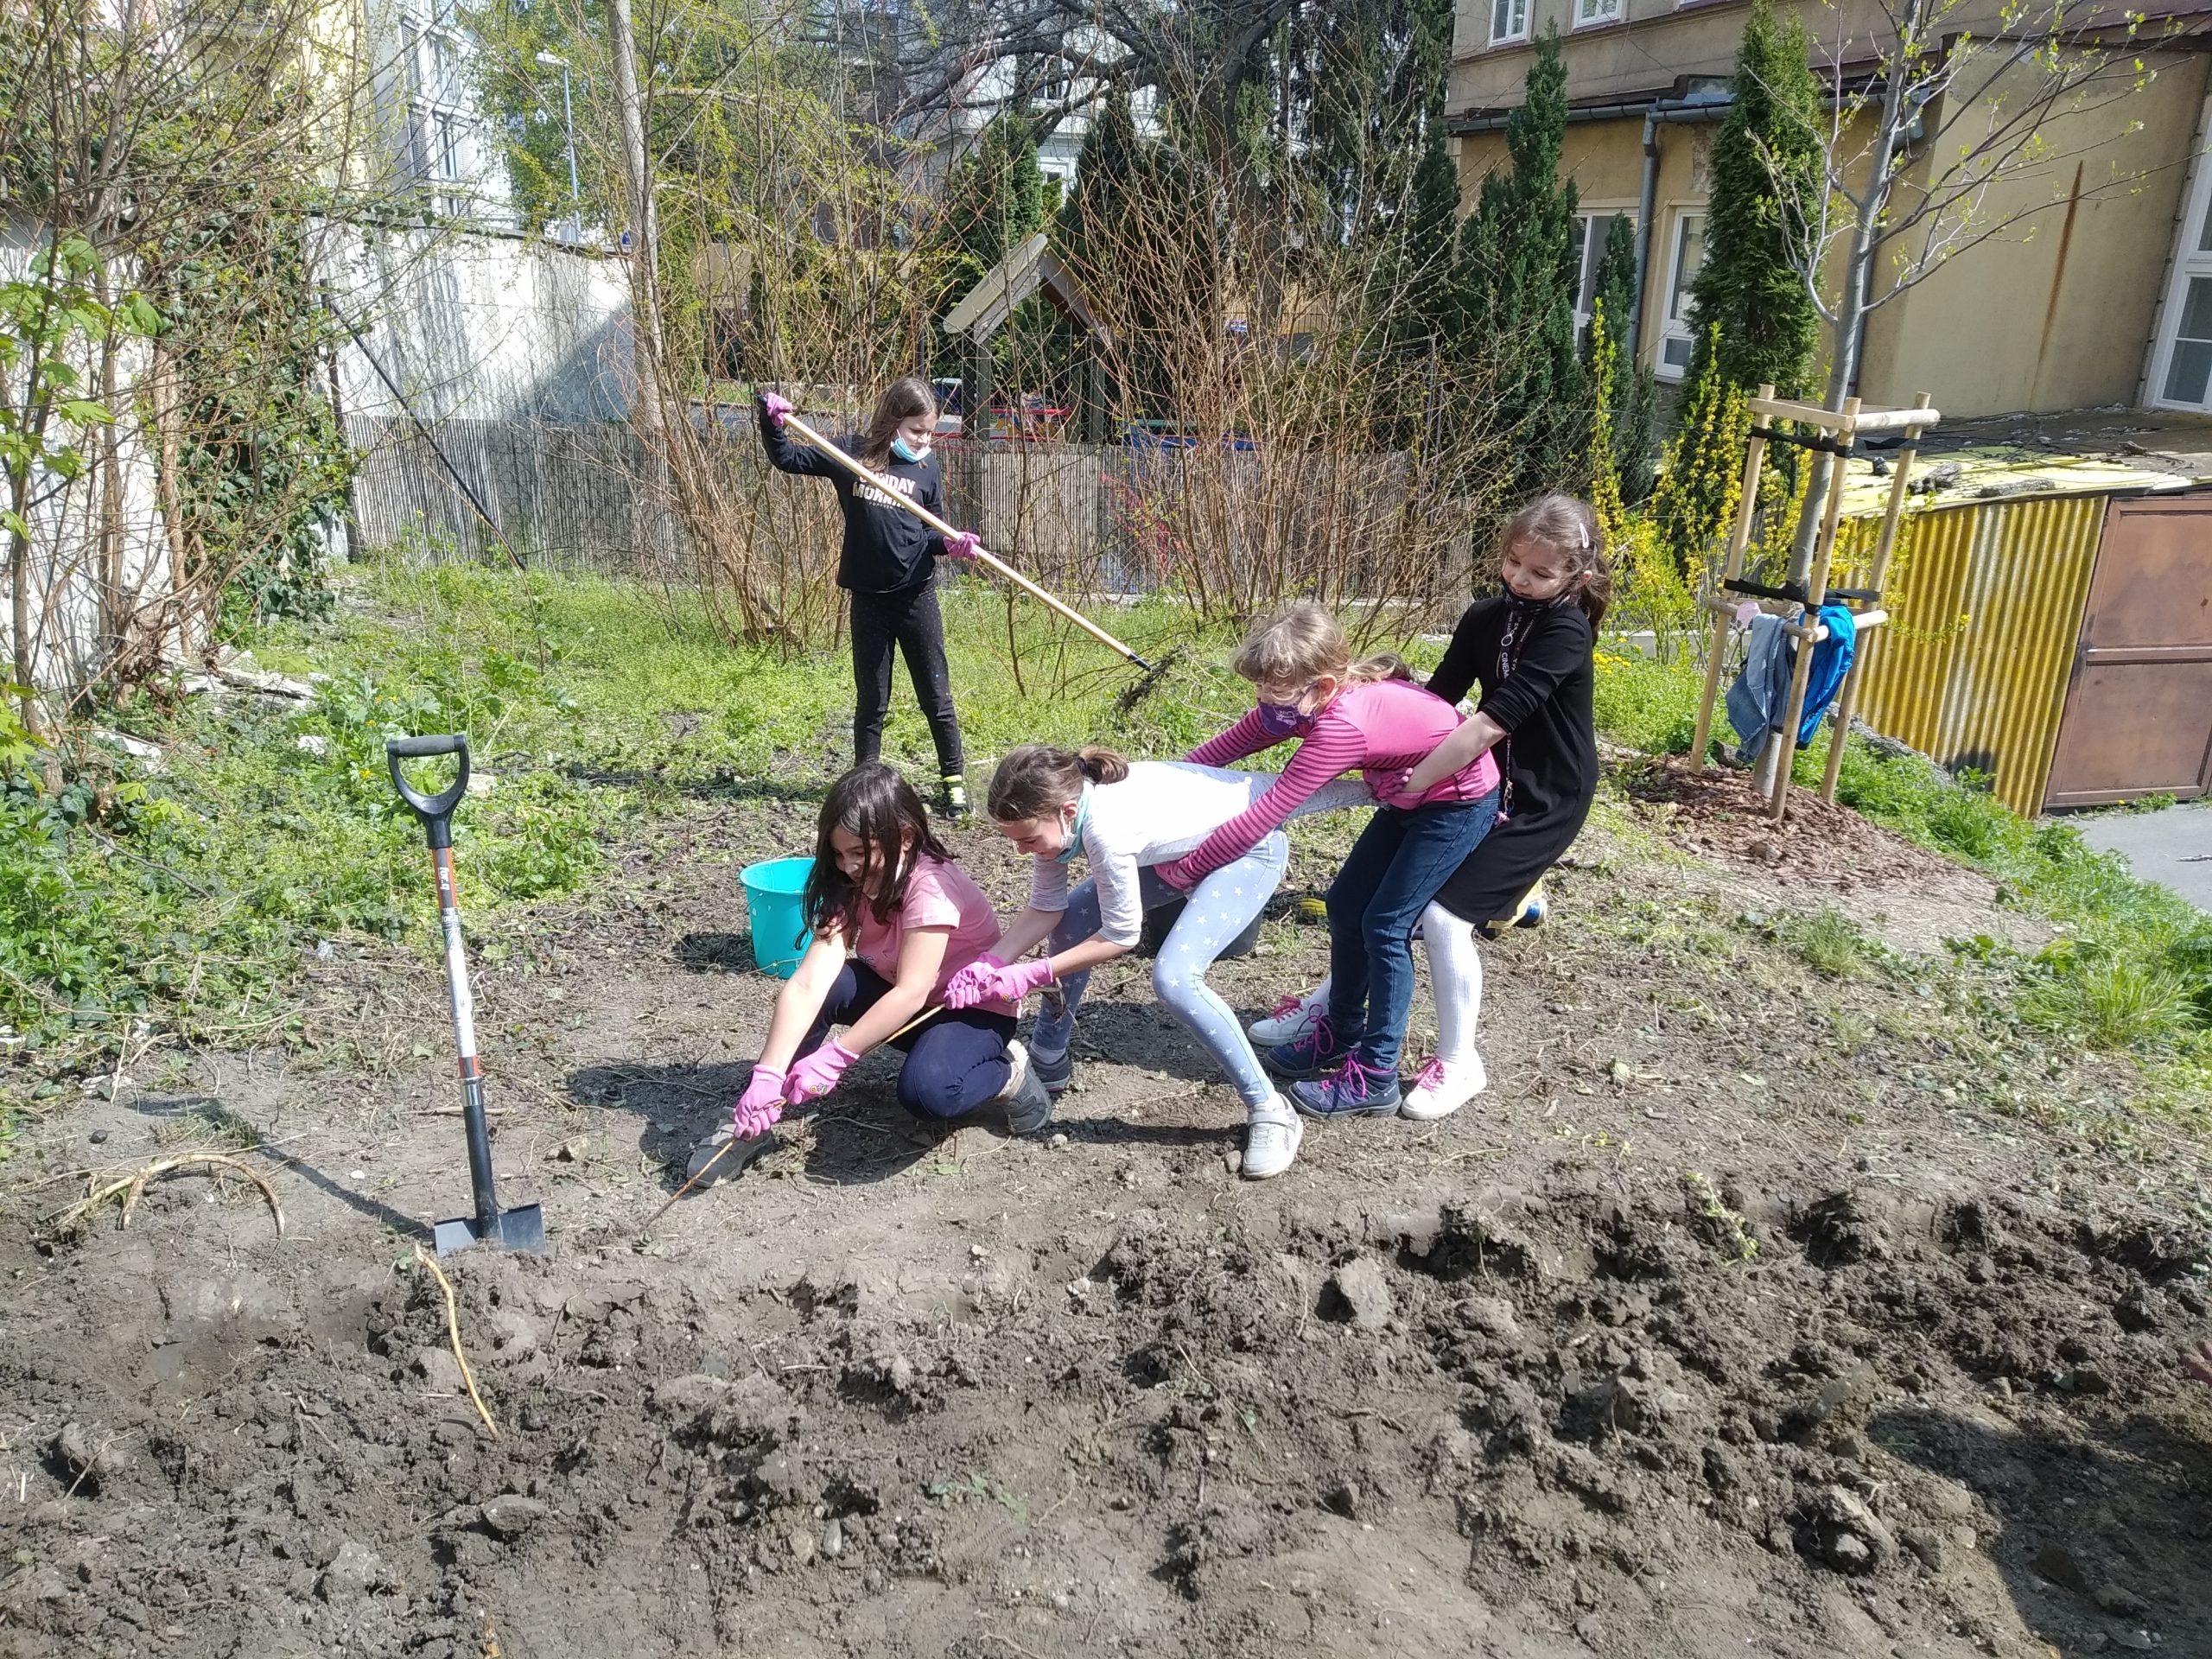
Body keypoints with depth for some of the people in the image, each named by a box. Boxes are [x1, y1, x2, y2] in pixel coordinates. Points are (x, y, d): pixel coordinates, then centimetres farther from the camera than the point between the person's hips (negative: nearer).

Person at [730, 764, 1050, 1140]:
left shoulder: (932, 885, -29)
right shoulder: (850, 885, -12)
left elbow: (911, 994, -34)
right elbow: (809, 983, -23)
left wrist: (832, 1057, -35)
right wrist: (768, 1073, -34)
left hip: (975, 1007, -6)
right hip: (899, 997, 6)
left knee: (925, 1089, -35)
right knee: (824, 985, -20)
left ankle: (1009, 1074, -4)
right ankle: (756, 1112, -8)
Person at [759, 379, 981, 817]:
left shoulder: (930, 469, 1)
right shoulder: (850, 454, -1)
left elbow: (933, 533, 7)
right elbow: (786, 458, 5)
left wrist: (951, 542, -14)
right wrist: (772, 422, -12)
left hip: (917, 596, 0)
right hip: (868, 597, 0)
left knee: (935, 695, 7)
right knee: (871, 698, 10)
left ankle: (953, 778, 19)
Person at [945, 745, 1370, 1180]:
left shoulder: (1105, 830, -39)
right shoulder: (1053, 805, -16)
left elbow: (1121, 934, -26)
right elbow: (1046, 907, -9)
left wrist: (1031, 974, -23)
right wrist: (990, 964, -22)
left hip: (1252, 846, -9)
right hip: (1184, 842, 9)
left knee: (1173, 978, -24)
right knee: (1070, 923, 3)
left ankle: (1268, 1108, -7)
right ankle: (1048, 1064, 24)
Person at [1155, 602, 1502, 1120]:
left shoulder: (1341, 726, -38)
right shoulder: (1303, 699, -13)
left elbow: (1260, 818, -37)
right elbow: (1227, 746, -6)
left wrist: (1180, 871, -28)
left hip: (1461, 801, -9)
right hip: (1411, 797, 9)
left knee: (1385, 925, -9)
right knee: (1345, 905, 10)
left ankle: (1375, 1078, 1)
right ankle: (1342, 1035, 27)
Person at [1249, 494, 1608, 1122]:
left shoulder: (1565, 632, -23)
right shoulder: (1486, 617, -1)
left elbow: (1493, 721, -29)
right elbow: (1438, 699, 1)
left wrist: (1417, 779, -28)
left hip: (1543, 803, -7)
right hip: (1483, 784, 7)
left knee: (1444, 911, -15)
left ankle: (1458, 1061, 3)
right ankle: (1328, 1004, 26)